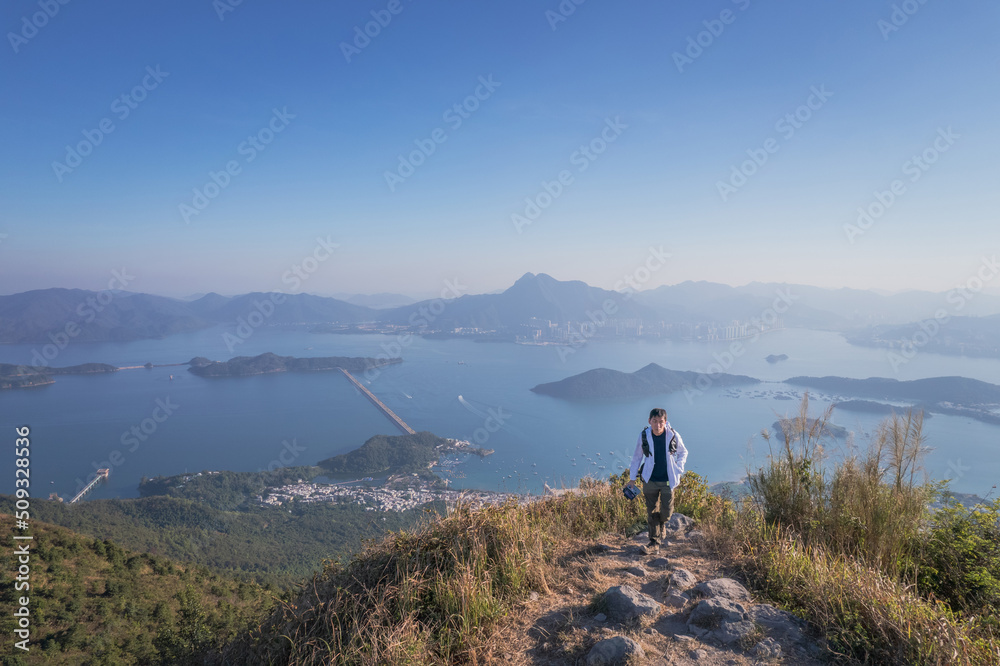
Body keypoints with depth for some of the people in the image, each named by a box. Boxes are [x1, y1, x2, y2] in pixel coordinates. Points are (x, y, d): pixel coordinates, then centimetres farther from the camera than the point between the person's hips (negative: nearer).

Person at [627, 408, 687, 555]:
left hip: (668, 480, 0)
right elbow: (637, 457, 4)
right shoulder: (644, 436, -9)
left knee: (667, 510, 3)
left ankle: (662, 524, 38)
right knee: (652, 512, 6)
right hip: (650, 480, 0)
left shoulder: (673, 435, -10)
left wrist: (678, 469, -2)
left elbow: (683, 453, 9)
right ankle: (654, 542, 18)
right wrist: (632, 477, 7)